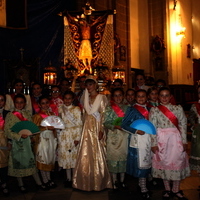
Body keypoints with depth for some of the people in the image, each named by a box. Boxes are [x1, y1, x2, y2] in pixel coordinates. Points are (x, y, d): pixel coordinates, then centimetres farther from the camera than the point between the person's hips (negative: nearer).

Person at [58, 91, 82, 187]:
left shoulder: (76, 109, -4)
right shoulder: (60, 109, 8)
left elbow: (79, 124, -7)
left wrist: (78, 138, -12)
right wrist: (58, 136, 8)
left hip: (74, 135, -3)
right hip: (63, 136, 4)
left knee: (74, 155, 1)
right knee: (65, 155, 6)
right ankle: (68, 178, 18)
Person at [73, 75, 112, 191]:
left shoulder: (102, 98, -2)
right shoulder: (86, 98, 15)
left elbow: (104, 115, -9)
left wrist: (101, 130, -15)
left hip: (97, 128, -5)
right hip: (87, 128, 5)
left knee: (97, 153, 0)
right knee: (86, 154, 5)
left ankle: (99, 182, 12)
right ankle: (87, 181, 17)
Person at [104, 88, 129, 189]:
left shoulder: (127, 108, 9)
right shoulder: (109, 109, 1)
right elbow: (106, 123, -5)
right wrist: (116, 126, -18)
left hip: (125, 135, 2)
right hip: (113, 136, -2)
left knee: (124, 156, 6)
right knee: (113, 156, 0)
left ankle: (122, 180, 20)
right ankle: (114, 181, 13)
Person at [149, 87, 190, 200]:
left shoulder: (178, 109, 3)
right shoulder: (154, 110, 0)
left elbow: (183, 125, 2)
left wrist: (184, 141, -2)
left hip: (176, 139, 1)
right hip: (161, 140, -1)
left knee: (177, 163, 4)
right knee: (163, 163, 7)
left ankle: (176, 190, 21)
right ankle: (167, 189, 23)